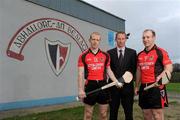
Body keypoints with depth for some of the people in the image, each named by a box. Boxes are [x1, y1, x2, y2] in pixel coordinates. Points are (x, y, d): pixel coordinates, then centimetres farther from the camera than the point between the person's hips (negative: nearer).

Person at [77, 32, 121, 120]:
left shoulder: (105, 55, 6)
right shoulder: (83, 56, -2)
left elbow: (108, 70, 14)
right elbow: (81, 74, -5)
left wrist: (116, 81, 1)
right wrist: (80, 90, -11)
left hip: (103, 85, 3)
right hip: (90, 85, -2)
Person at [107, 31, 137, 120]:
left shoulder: (132, 52, 5)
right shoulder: (110, 53, 4)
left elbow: (134, 68, 5)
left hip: (127, 85, 0)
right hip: (113, 85, 0)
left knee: (128, 112, 8)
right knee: (113, 112, 10)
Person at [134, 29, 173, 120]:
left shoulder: (160, 52, -4)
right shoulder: (140, 55, 13)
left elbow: (169, 68, -11)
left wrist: (159, 77, -28)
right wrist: (136, 86, 18)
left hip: (156, 87, -6)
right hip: (143, 88, 6)